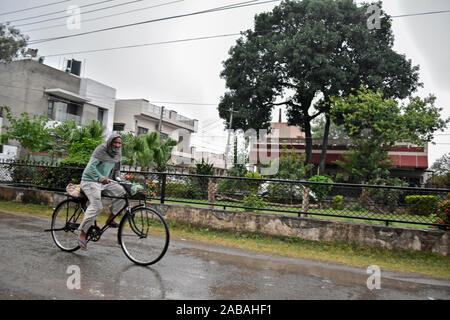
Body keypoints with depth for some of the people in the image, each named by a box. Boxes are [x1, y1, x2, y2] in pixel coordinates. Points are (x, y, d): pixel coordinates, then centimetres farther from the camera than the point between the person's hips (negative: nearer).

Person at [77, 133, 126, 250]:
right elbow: (91, 167, -22)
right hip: (90, 181, -7)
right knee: (97, 206, -23)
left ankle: (110, 218, -1)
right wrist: (101, 178, -36)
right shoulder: (101, 150, -15)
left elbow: (116, 169, 19)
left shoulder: (117, 153, 8)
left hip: (105, 181, 7)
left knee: (123, 192, -13)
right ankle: (82, 234, -13)